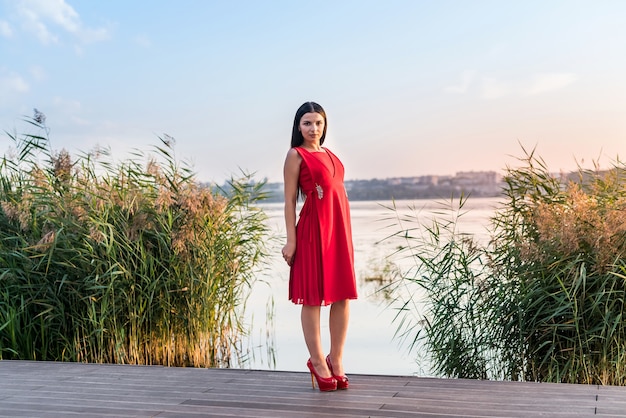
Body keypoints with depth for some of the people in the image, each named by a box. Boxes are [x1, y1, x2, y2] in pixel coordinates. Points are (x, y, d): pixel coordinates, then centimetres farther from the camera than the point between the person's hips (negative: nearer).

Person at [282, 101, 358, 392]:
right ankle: (317, 361, 10)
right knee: (313, 297, 0)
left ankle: (336, 360, 18)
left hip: (339, 228, 7)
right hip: (313, 228, -7)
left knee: (343, 296, 7)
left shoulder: (329, 154, 19)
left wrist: (345, 232, 16)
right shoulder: (296, 155, -1)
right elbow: (290, 200, -5)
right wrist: (291, 239, -10)